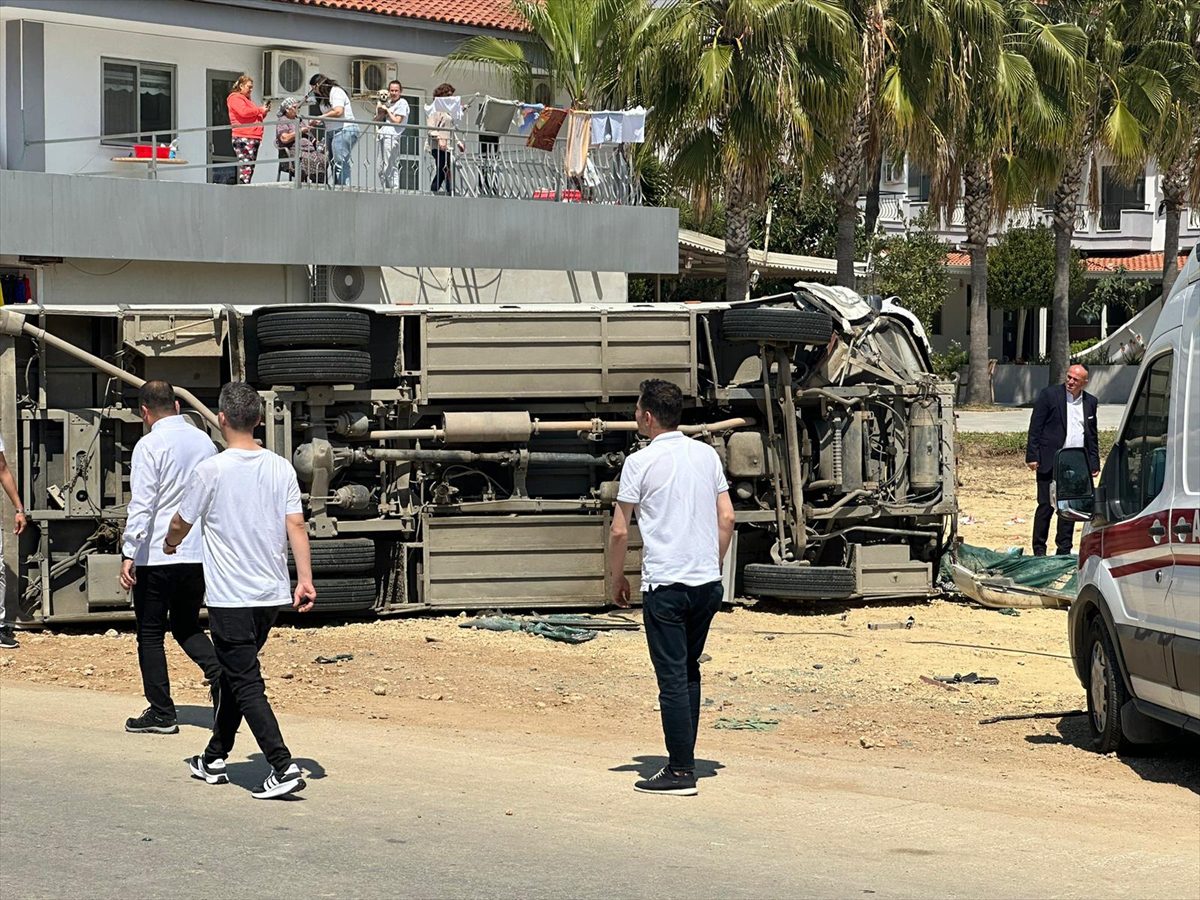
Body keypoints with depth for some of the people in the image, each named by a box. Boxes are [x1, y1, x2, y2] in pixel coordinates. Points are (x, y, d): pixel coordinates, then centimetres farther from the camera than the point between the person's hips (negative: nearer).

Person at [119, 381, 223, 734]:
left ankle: (161, 713, 9)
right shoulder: (204, 441, 8)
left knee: (151, 633, 6)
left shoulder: (150, 446, -11)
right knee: (186, 626, 19)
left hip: (156, 556, -6)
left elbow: (141, 504, -17)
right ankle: (220, 674, -6)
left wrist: (129, 554, -16)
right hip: (199, 554, 6)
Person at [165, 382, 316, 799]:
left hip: (230, 597, -6)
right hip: (272, 593, 6)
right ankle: (214, 759, 30)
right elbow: (296, 525, -2)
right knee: (234, 674, 20)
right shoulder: (281, 468, 3)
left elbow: (181, 523, 3)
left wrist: (170, 543, 25)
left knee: (246, 683, -6)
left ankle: (283, 766, -17)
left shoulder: (211, 471, -10)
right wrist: (305, 579, -2)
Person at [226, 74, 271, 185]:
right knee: (245, 166, -18)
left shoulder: (248, 99, 28)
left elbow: (255, 118, 32)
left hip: (254, 138, 10)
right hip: (243, 138, -10)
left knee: (250, 168, 6)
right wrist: (260, 110, -6)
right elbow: (244, 112, -17)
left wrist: (264, 111, 14)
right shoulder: (235, 98, -1)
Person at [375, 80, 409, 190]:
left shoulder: (402, 103, 0)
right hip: (383, 136, 9)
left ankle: (395, 189, -13)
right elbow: (376, 120, 23)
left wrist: (387, 110, -1)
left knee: (391, 168, -13)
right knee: (381, 169, 9)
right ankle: (385, 190, 13)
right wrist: (380, 112, 3)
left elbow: (397, 120, -9)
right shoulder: (388, 102, 22)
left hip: (392, 136, -9)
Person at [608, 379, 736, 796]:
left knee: (673, 677, -3)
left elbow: (619, 531, -6)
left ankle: (680, 771, -3)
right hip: (708, 582, 6)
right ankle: (684, 759, 19)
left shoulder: (640, 462, -8)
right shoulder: (706, 454, 8)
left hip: (665, 585, -6)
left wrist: (616, 578, 8)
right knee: (689, 672, 16)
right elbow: (726, 519, 9)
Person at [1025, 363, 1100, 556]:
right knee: (1045, 507, -1)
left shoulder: (1090, 402, 11)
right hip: (1050, 462, -4)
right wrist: (1032, 456, -9)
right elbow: (1035, 427, -3)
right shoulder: (1049, 395, -2)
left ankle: (1064, 550, 13)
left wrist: (1094, 464, 12)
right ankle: (1039, 550, 5)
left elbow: (1092, 435, 17)